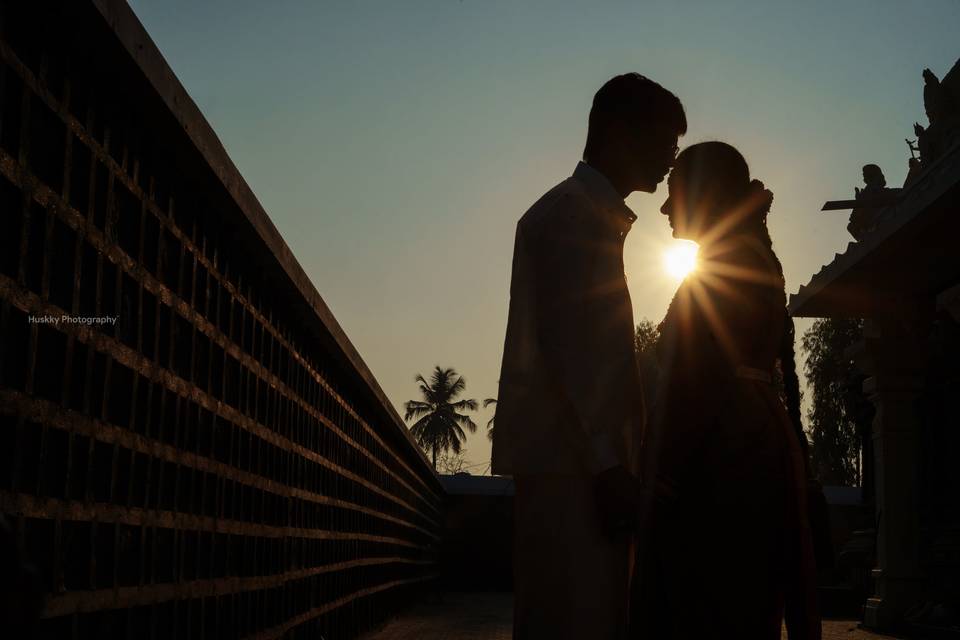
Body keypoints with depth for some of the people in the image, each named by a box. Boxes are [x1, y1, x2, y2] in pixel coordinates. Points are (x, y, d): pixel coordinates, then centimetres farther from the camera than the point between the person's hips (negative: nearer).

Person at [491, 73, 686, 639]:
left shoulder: (594, 217, 25)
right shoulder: (571, 213, -4)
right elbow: (572, 345, -15)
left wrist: (615, 459, 17)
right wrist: (608, 462, -19)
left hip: (582, 462, 9)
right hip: (570, 464, -9)